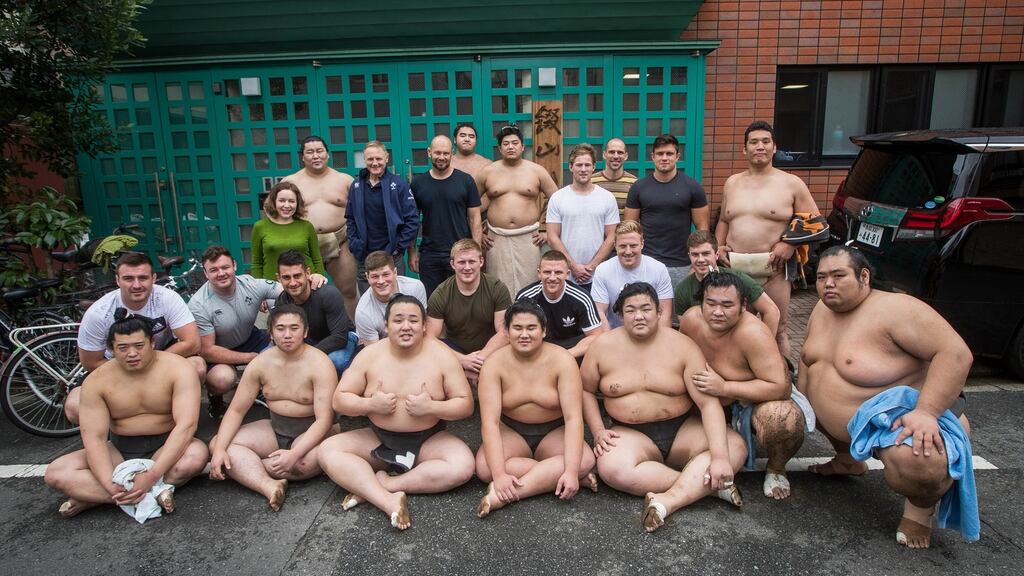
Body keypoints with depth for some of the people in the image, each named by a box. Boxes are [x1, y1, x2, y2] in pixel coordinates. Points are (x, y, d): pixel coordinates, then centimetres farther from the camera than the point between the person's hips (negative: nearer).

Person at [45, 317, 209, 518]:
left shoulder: (178, 369, -16)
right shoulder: (96, 381, -7)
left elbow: (186, 425, -25)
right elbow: (94, 438, -13)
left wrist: (152, 475, -33)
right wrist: (110, 485, -30)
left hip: (166, 448, -3)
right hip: (119, 450, 3)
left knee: (197, 454, -36)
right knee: (55, 473, -18)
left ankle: (92, 496, -23)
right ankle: (154, 493, -28)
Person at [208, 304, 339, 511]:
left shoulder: (320, 364, -18)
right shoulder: (261, 363, -4)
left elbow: (324, 419, -23)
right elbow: (236, 410, -2)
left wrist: (293, 454, -35)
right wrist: (220, 449, -17)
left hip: (312, 431, -5)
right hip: (274, 429, 5)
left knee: (309, 461, -38)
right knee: (216, 443, -13)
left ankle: (245, 468, -16)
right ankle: (269, 486, -33)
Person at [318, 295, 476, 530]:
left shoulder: (441, 356, -10)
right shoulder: (370, 355, -5)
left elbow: (466, 405, -9)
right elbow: (339, 400, -2)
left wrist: (431, 407, -26)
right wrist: (370, 404, -21)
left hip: (429, 440, -2)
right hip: (378, 439, 2)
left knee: (463, 466, -29)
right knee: (327, 450, -19)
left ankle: (383, 484, -19)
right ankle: (388, 500, -31)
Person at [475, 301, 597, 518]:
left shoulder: (561, 361, -16)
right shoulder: (494, 364, -14)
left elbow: (573, 417, -21)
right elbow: (490, 422, -21)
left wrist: (571, 471, -33)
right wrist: (499, 474, -32)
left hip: (554, 432, 0)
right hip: (511, 431, 0)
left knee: (585, 461, -30)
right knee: (485, 467, -29)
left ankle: (503, 495, -30)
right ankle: (555, 478, -18)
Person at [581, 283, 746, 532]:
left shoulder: (681, 345, -7)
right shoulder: (604, 346, -2)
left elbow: (708, 402, -13)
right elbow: (586, 390, 9)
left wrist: (719, 456, -24)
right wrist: (598, 431, -7)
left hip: (682, 429, 1)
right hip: (631, 433, 0)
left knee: (735, 446, -24)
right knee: (612, 469, -33)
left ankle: (668, 500, -32)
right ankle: (702, 486, -21)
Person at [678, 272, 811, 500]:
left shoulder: (753, 334, -31)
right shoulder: (691, 319, -16)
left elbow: (781, 387, -34)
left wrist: (724, 388, -34)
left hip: (761, 398, -6)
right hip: (715, 402, 6)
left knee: (783, 419, -36)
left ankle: (776, 468, 0)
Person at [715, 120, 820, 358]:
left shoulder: (791, 183, 1)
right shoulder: (732, 183, 13)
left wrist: (791, 244, -12)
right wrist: (719, 245, 4)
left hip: (774, 269, -3)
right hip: (735, 267, 3)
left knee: (777, 331, 4)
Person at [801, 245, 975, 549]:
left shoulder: (894, 309, -24)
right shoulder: (823, 309, 1)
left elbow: (956, 353, -29)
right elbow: (809, 357, 14)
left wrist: (926, 412, -36)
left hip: (907, 418, -8)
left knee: (916, 461, -37)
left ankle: (921, 505, 0)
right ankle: (848, 460, 32)